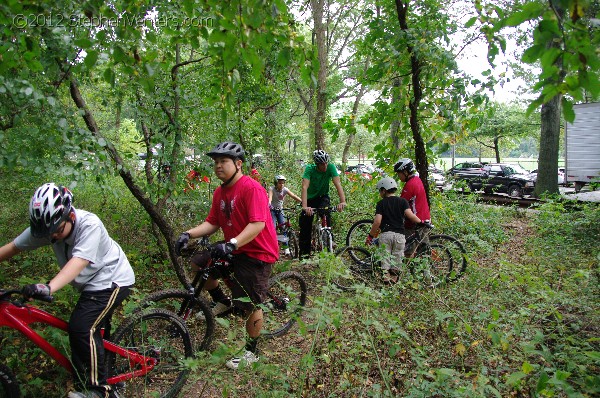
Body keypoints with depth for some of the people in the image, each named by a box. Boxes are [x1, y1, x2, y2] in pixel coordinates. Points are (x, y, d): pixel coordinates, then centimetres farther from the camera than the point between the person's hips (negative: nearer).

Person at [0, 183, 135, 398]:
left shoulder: (89, 224, -29)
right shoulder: (45, 226, -9)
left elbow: (78, 261, -41)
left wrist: (48, 287, -54)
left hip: (112, 280, -8)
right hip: (93, 283, 8)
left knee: (81, 327, -19)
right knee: (93, 331, 15)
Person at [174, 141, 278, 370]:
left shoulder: (251, 188, -21)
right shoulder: (220, 192, 6)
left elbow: (258, 224, -29)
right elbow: (212, 223, 5)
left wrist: (232, 244, -38)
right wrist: (189, 234, -10)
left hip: (256, 252, -8)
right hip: (232, 249, 8)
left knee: (251, 306, -1)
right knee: (198, 262, 3)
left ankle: (251, 352, 21)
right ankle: (222, 302, 24)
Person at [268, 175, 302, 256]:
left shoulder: (285, 190, -10)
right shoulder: (272, 189, -17)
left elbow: (294, 196, -23)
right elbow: (270, 196, -37)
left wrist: (303, 202, -40)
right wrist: (269, 203, -60)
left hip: (280, 210, 3)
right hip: (272, 210, -3)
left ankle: (286, 248, -6)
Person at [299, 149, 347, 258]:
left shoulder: (331, 167, -22)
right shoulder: (309, 169, -25)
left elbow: (338, 184, -31)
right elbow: (305, 187, -37)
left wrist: (343, 201, -46)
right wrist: (305, 207, -50)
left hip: (323, 197, 0)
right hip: (310, 198, 0)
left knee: (326, 214, -29)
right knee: (305, 225, -3)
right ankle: (304, 251, 13)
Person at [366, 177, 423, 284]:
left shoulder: (381, 203, 3)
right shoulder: (403, 201, 8)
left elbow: (377, 221, -6)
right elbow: (410, 215, -8)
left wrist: (370, 235, 2)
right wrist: (421, 222, 8)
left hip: (385, 234, -2)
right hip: (399, 234, 2)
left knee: (385, 257, 5)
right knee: (397, 258, 9)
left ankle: (385, 275, -3)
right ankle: (394, 276, 8)